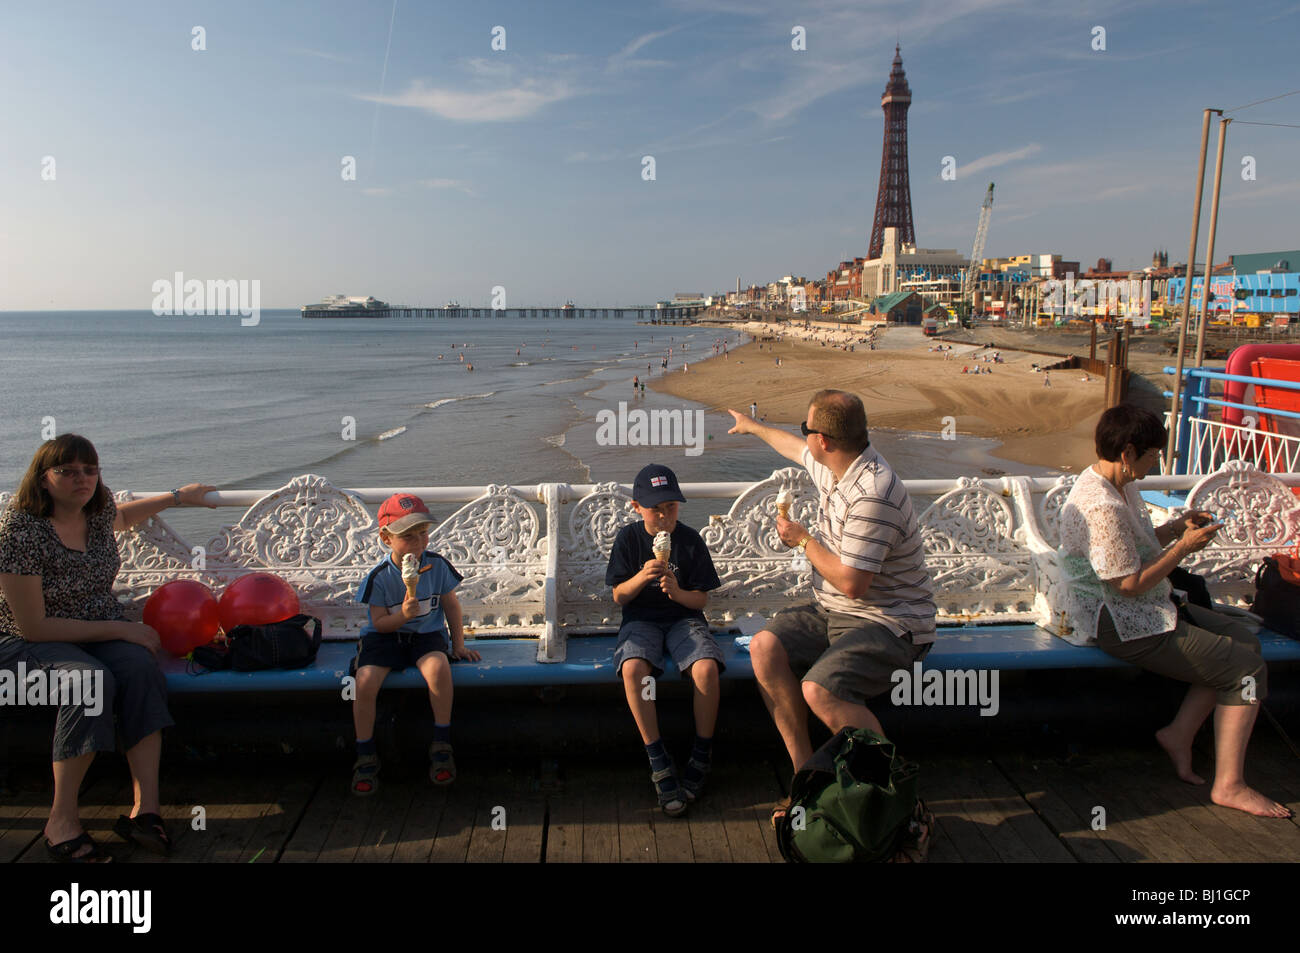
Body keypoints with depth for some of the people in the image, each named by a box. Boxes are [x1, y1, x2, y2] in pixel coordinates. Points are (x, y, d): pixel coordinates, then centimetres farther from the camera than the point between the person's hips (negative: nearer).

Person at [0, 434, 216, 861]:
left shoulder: (98, 510, -1)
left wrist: (178, 496, 28)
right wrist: (120, 629, -20)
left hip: (103, 629, 5)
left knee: (141, 668, -28)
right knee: (92, 681, -36)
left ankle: (145, 807, -30)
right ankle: (62, 821, -24)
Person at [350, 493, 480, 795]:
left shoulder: (437, 566, -3)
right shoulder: (379, 577, -9)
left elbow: (451, 605, 9)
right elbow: (379, 622, -7)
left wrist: (458, 643, 10)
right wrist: (404, 615, -26)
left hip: (427, 634, 0)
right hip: (386, 635, 0)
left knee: (438, 667, -33)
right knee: (365, 682, -26)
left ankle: (442, 745, -13)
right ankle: (366, 757, -3)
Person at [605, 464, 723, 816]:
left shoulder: (690, 540, -2)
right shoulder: (628, 538, -2)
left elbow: (701, 599, -1)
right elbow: (619, 596, -1)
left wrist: (678, 592, -22)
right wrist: (641, 577, -21)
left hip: (684, 618, 0)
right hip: (641, 619, 0)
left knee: (706, 668, -30)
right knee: (633, 668, -33)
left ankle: (701, 756, -8)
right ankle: (659, 763, -21)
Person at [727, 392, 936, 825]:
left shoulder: (873, 494, -27)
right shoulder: (834, 465, 4)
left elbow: (851, 582, -26)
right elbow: (795, 448, 29)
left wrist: (804, 540, -12)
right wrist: (752, 426, 45)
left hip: (890, 622, -9)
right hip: (834, 611, 9)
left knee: (820, 690, -30)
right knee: (765, 647, -11)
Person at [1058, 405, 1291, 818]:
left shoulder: (1120, 487, 7)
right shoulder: (1102, 507, -27)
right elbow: (1130, 584, -24)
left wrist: (1176, 528, 3)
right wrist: (1184, 547, -16)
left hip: (1148, 610, 11)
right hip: (1121, 626, -11)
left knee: (1244, 640, 14)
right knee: (1246, 668, -7)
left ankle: (1179, 734, 17)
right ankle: (1228, 785, 2)